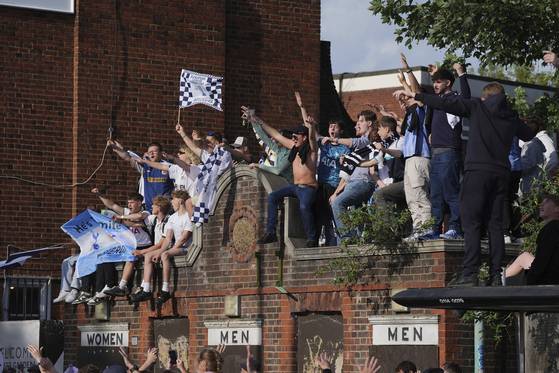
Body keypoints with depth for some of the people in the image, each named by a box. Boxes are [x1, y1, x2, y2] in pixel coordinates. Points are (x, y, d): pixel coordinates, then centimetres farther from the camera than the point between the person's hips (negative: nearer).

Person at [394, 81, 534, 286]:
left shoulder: (478, 107, 2)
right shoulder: (512, 117, 15)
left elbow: (446, 103, -3)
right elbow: (529, 135, 32)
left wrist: (414, 95, 2)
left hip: (478, 170, -5)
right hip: (501, 172, 5)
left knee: (471, 222, -7)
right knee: (495, 223, 6)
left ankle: (469, 273, -16)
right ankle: (496, 275, 0)